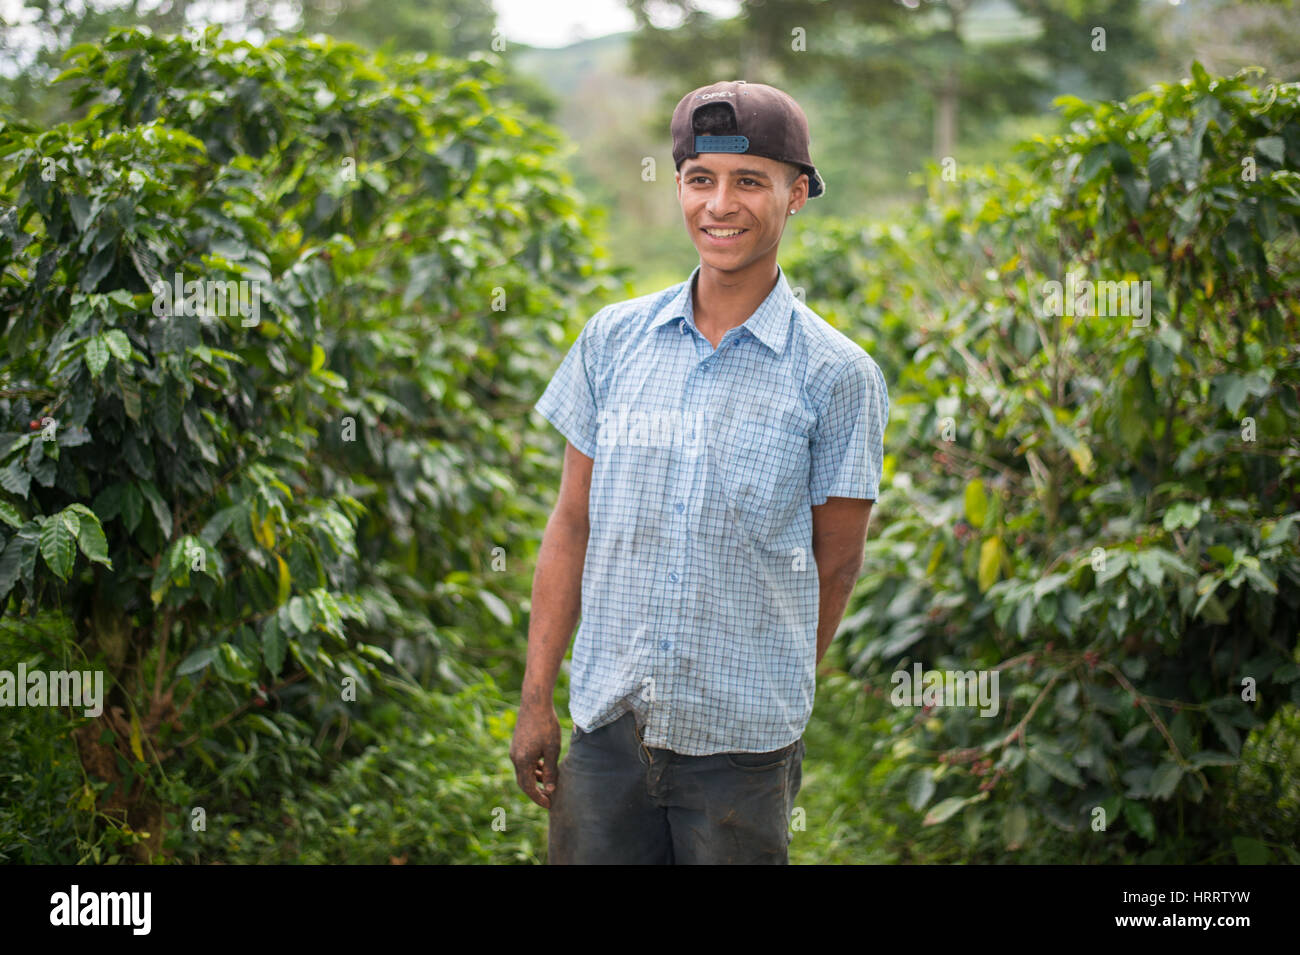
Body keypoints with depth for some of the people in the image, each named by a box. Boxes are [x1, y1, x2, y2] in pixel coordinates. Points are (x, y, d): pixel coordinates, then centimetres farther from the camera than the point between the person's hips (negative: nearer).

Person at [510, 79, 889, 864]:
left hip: (741, 748, -2)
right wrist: (537, 699, 5)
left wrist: (773, 700, 7)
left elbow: (834, 569, 1)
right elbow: (573, 525, 6)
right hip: (608, 723, 2)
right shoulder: (613, 340, 4)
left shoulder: (837, 377, -5)